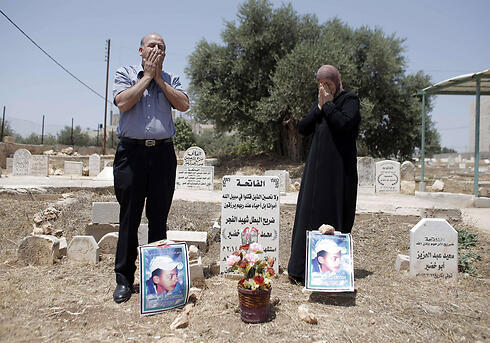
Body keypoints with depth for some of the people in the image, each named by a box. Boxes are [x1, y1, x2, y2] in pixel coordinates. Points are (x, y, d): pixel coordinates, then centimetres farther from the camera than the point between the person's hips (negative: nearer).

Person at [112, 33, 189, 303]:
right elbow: (123, 102, -9)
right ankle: (124, 279, 13)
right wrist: (147, 76, -1)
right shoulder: (125, 74, 10)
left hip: (163, 153, 2)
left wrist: (159, 79, 0)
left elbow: (184, 105, -2)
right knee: (129, 218, 2)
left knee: (159, 217, 6)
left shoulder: (171, 79, 16)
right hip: (131, 152, -2)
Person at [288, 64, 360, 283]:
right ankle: (302, 267, 13)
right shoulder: (319, 103, 17)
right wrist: (319, 107, -2)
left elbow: (343, 124, -21)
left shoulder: (350, 100, -1)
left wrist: (328, 104, -9)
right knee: (309, 212, 5)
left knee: (334, 213, -3)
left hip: (339, 168, -6)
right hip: (316, 167, 6)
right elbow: (303, 129, 6)